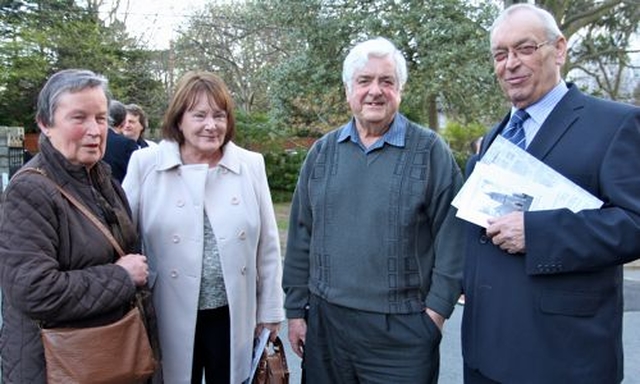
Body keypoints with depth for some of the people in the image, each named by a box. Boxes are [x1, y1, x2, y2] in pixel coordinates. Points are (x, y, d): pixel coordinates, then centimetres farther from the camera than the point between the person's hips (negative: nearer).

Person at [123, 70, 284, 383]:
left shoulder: (251, 165, -1)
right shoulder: (146, 164, -5)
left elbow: (267, 245, 4)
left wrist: (270, 309, 6)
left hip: (235, 316, 2)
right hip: (171, 318, -1)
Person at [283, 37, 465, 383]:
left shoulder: (430, 150, -3)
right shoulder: (322, 152, 6)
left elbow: (451, 235, -4)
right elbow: (301, 235, 8)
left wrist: (437, 309, -8)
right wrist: (295, 309, 8)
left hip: (402, 328, -3)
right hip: (325, 321, 3)